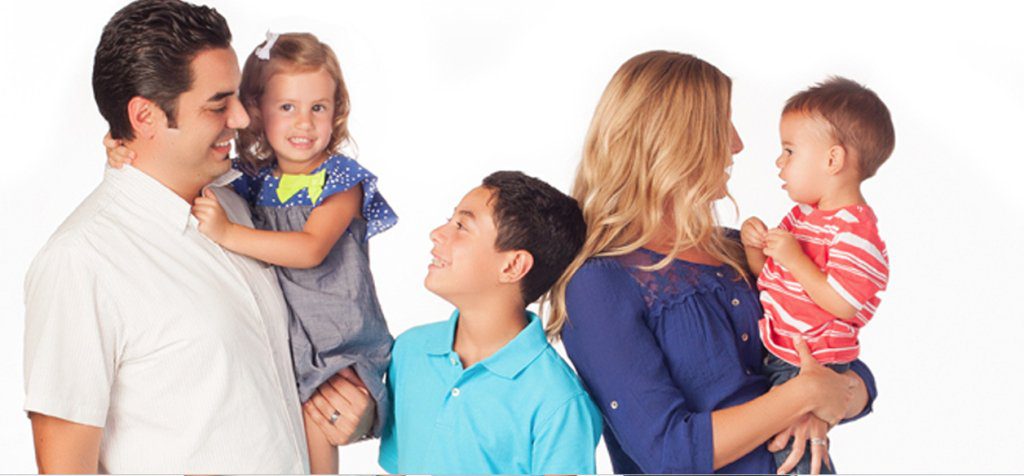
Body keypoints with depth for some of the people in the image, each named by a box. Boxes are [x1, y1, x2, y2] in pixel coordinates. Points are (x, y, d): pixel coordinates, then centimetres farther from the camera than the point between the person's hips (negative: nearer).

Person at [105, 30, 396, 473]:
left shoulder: (342, 180, -8)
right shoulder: (250, 178, 5)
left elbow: (310, 249, -22)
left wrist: (228, 233, -29)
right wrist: (128, 153, -12)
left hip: (333, 342, -4)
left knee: (312, 419, -22)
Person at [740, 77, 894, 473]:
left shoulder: (855, 231, -19)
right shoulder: (803, 215, 10)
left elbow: (843, 305, -26)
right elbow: (769, 275, 16)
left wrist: (795, 259, -25)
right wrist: (755, 245, -4)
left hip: (813, 366, -9)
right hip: (777, 355, 9)